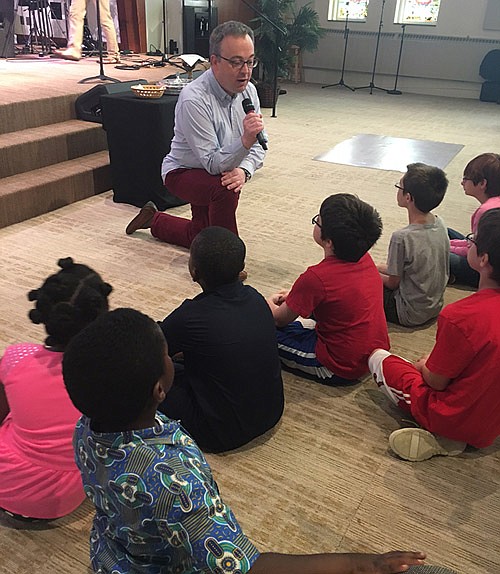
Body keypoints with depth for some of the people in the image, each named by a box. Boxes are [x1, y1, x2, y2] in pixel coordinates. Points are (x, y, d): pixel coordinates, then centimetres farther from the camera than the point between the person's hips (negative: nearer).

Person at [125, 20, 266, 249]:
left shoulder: (248, 91, -9)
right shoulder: (193, 100, -31)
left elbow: (257, 147, -5)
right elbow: (213, 164, -33)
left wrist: (243, 170, -27)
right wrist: (245, 140, -50)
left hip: (212, 176, 7)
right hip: (183, 172, -7)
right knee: (225, 189, -38)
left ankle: (154, 219, 44)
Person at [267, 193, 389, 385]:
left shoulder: (316, 277, -28)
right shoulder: (365, 259, -6)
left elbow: (279, 319, -11)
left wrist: (270, 303, 11)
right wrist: (294, 295, 16)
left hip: (339, 370, -8)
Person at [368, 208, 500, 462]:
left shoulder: (459, 317, -31)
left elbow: (436, 382, -17)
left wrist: (425, 365, 5)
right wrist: (432, 364, 10)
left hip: (454, 419, -6)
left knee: (379, 358, 9)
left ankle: (441, 437, 2)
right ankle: (449, 435, 8)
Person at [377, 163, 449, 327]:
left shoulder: (401, 238, -30)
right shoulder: (439, 224, -8)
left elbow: (393, 282, -16)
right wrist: (379, 268, 11)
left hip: (410, 315, -7)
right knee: (381, 268, 21)